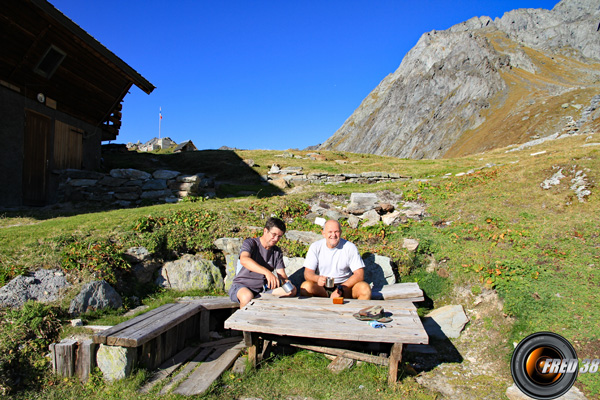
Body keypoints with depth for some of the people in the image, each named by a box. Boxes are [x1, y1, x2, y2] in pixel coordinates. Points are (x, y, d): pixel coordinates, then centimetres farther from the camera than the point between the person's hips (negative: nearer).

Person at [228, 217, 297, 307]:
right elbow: (244, 260, -31)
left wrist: (286, 281, -26)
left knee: (293, 290, -15)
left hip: (263, 287, 5)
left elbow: (281, 274, 1)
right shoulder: (250, 243, -9)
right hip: (242, 285, -5)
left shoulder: (277, 251, 9)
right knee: (247, 296, -39)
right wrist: (267, 272, -45)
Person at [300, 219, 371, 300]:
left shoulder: (350, 247, -5)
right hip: (321, 287, 0)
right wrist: (317, 278, -33)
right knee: (305, 286, -31)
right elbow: (307, 273, -8)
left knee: (365, 288, -27)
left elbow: (359, 274, -9)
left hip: (346, 285, 1)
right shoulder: (315, 247, -3)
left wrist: (340, 289, -21)